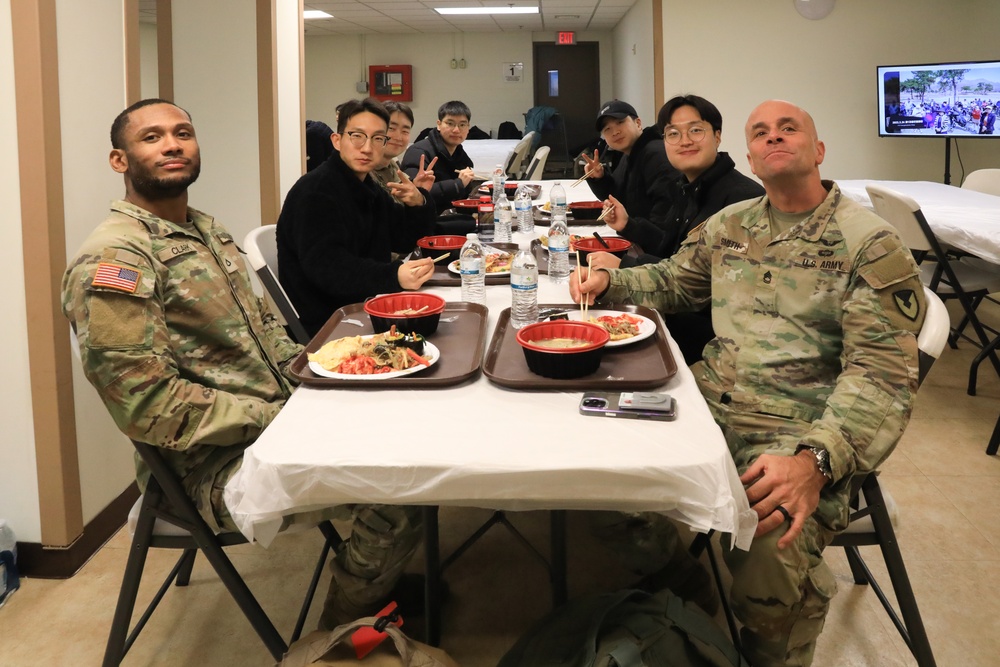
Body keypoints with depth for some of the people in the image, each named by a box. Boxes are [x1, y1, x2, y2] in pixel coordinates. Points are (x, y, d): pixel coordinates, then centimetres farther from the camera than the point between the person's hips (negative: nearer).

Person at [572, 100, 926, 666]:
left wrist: (814, 461, -31)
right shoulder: (730, 224, 13)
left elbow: (882, 377, -14)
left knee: (763, 583, -30)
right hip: (709, 406, 6)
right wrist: (608, 281, 10)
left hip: (803, 438, -6)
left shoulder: (871, 244, -6)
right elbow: (673, 280, 31)